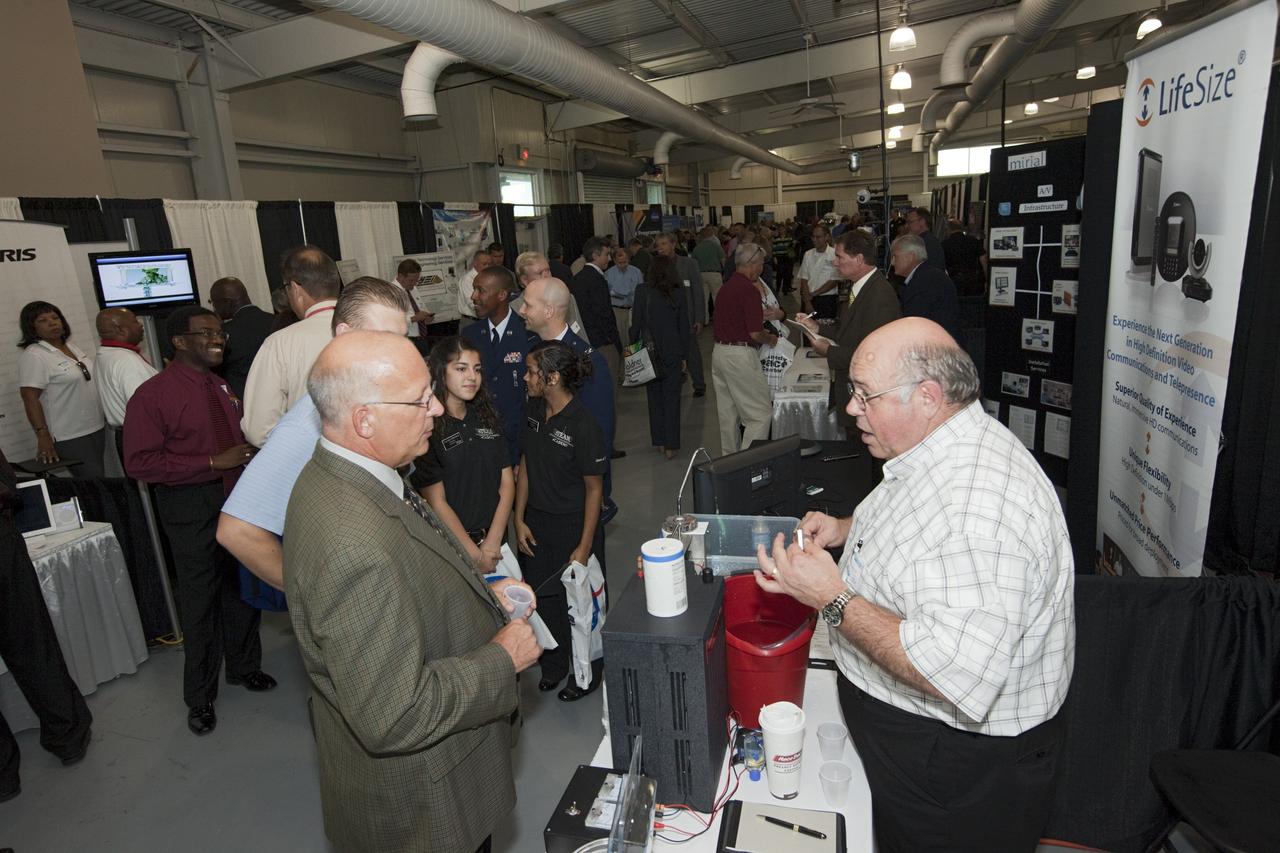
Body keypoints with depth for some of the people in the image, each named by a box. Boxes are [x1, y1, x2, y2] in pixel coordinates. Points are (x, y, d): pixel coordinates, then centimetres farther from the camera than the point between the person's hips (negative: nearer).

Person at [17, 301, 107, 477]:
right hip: (69, 438, -7)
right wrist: (43, 437, -22)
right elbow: (30, 399, -16)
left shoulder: (71, 347, 12)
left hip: (97, 428, 7)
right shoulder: (33, 356, -11)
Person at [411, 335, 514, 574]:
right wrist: (475, 554, -12)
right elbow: (437, 502, -14)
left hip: (495, 539, 5)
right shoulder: (426, 427, -13)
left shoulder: (487, 417, 5)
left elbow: (507, 482, 2)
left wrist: (493, 542, -8)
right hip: (451, 545, -5)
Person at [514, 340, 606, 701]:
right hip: (537, 522, 6)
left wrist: (585, 545, -15)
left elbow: (594, 488, -16)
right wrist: (520, 520, 2)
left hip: (573, 526, -6)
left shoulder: (582, 425, -22)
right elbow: (525, 467, 5)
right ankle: (553, 664, 44)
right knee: (544, 596, 19)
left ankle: (586, 674, 36)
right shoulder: (533, 410, -2)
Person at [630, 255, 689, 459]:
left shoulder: (642, 291, -9)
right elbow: (684, 328, 2)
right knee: (671, 398, 6)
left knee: (655, 397, 11)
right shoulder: (678, 296, -3)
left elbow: (636, 323, -8)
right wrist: (684, 355, 11)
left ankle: (660, 442, 17)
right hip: (672, 353, 1)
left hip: (649, 351, -1)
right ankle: (670, 445, 7)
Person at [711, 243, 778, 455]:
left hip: (718, 352, 9)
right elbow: (755, 333, -18)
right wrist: (770, 339, 4)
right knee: (761, 413, -2)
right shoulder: (749, 290, -15)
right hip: (739, 355, -9)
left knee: (727, 413, 16)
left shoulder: (726, 287, 12)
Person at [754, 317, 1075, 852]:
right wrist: (845, 529, 3)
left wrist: (833, 598, -33)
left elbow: (958, 676, -40)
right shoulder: (936, 453, -1)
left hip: (958, 768, -9)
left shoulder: (977, 503, -36)